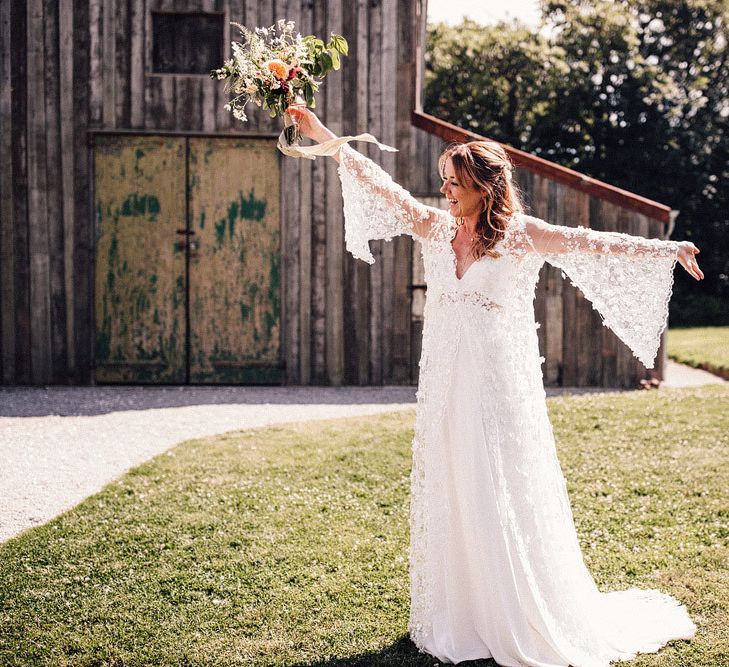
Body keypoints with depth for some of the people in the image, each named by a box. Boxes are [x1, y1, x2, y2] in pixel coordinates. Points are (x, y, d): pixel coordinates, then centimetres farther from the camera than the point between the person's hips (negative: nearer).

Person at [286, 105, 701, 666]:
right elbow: (384, 188, 7)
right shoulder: (438, 229, 8)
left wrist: (663, 248, -17)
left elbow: (592, 243, -10)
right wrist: (323, 137, 5)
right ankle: (458, 616, 20)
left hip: (498, 387, -5)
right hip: (447, 388, 5)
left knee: (504, 500, 0)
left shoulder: (520, 234, -5)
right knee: (450, 496, 9)